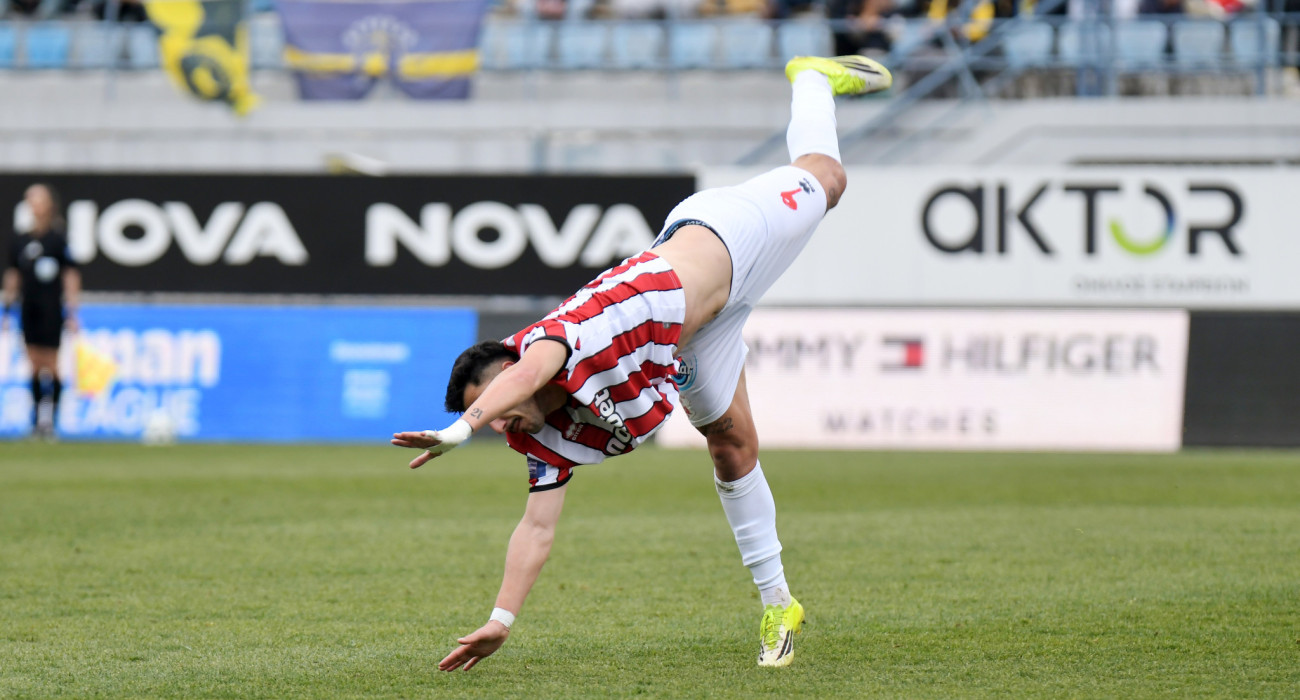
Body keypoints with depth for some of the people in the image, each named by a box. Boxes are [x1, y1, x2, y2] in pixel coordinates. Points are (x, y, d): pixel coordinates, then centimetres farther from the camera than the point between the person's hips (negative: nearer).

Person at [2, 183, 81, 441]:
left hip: (51, 310, -4)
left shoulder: (58, 238, -5)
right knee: (35, 365, 6)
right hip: (29, 310, 4)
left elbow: (71, 276, -4)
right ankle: (36, 420, 9)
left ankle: (49, 420, -3)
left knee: (50, 365, -5)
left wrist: (71, 312, -8)